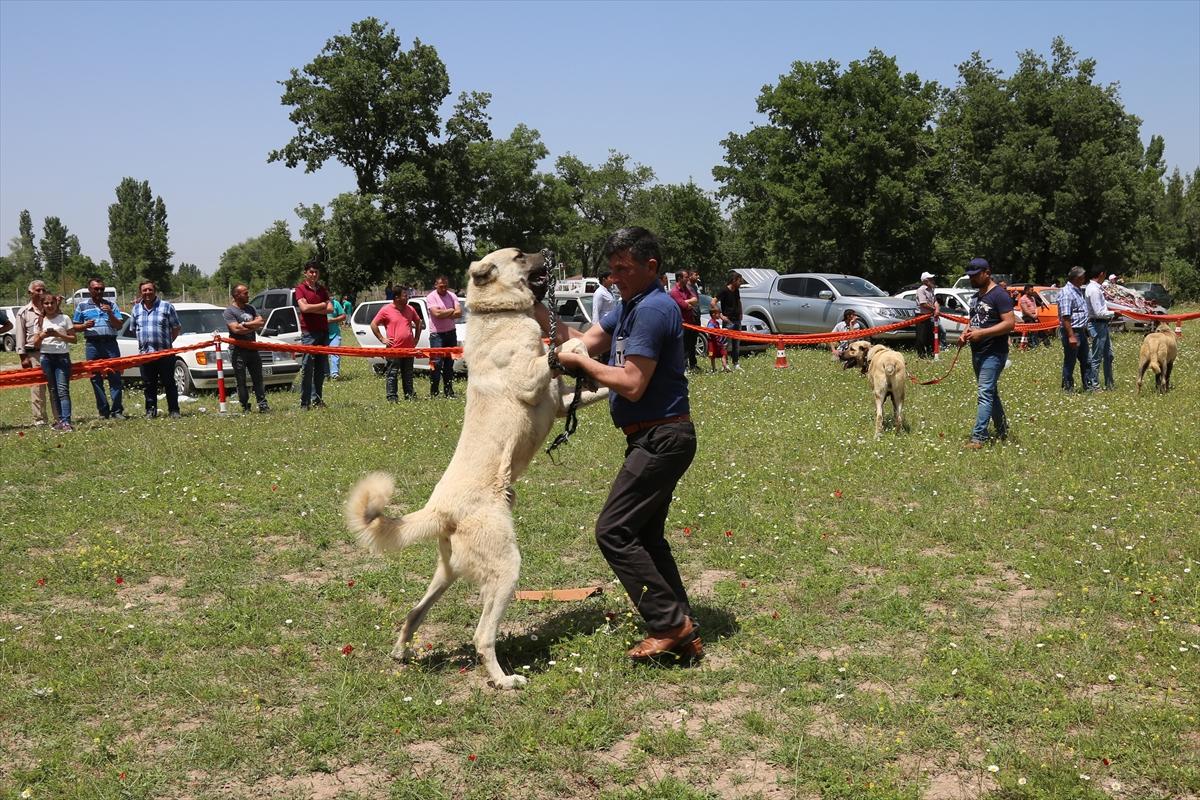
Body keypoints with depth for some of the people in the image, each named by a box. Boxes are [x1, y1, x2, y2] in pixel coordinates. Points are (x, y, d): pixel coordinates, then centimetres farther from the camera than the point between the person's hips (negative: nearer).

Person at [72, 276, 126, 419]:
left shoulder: (111, 304, 12)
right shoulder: (82, 306, 12)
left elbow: (119, 326, 7)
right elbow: (75, 327, 12)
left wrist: (110, 314, -9)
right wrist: (85, 326, -8)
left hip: (110, 343, 0)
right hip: (92, 344, 0)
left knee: (115, 377, -7)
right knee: (96, 379, 1)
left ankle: (117, 411, -5)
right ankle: (103, 411, 7)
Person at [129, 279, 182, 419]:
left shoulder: (166, 306, 1)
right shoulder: (136, 309, 12)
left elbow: (176, 328, 4)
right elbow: (133, 329, 20)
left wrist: (167, 342, 0)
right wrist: (145, 341, 11)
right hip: (145, 353, 3)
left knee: (169, 383, 1)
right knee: (149, 384, 7)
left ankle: (174, 410, 7)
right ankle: (151, 410, 15)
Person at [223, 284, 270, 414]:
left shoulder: (251, 308, 15)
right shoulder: (229, 311, -5)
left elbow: (261, 321, 2)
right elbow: (236, 329, -17)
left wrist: (245, 324, -11)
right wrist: (254, 326, -6)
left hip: (252, 348, 6)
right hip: (238, 350, -5)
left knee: (258, 379, 6)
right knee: (241, 381, 1)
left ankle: (262, 404, 8)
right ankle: (245, 407, 5)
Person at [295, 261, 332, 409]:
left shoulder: (322, 290, 16)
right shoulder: (301, 289, 1)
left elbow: (330, 309, 3)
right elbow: (304, 307, -14)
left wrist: (312, 309, -9)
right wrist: (322, 305, -2)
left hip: (324, 331, 5)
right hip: (308, 332, -5)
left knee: (321, 368, 6)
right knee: (308, 368, -7)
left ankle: (317, 399, 12)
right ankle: (305, 402, -5)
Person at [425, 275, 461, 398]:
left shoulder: (452, 296, 7)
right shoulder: (431, 297, -6)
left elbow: (459, 313, -4)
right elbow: (437, 313, -19)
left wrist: (444, 314, -13)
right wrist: (451, 311, -6)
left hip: (451, 333, 5)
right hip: (437, 334, -5)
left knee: (449, 363, 8)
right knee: (436, 363, -10)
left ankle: (449, 391, 14)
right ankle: (433, 392, -6)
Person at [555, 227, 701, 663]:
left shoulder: (652, 309, -17)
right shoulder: (631, 307, 16)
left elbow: (632, 385, -23)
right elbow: (584, 341, 10)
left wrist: (579, 361, -12)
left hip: (660, 439, -11)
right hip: (656, 438, 11)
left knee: (614, 532, -10)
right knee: (645, 536, 14)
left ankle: (670, 623, -6)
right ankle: (682, 632, 17)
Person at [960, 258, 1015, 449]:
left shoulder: (999, 295, -13)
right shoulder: (976, 297, 15)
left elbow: (1010, 323, -20)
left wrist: (981, 333, -23)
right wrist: (966, 332, 5)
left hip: (994, 353, -10)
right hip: (977, 353, 10)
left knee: (985, 393, -13)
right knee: (991, 393, 17)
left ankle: (978, 437, -16)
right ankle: (1002, 431, 29)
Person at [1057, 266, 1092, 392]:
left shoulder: (1079, 290, 12)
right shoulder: (1066, 293, -17)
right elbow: (1065, 317, -23)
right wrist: (1071, 336, -25)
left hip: (1081, 331, 10)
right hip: (1072, 331, -10)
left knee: (1086, 361, 14)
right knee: (1070, 362, 0)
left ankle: (1088, 385, 22)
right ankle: (1068, 388, 8)